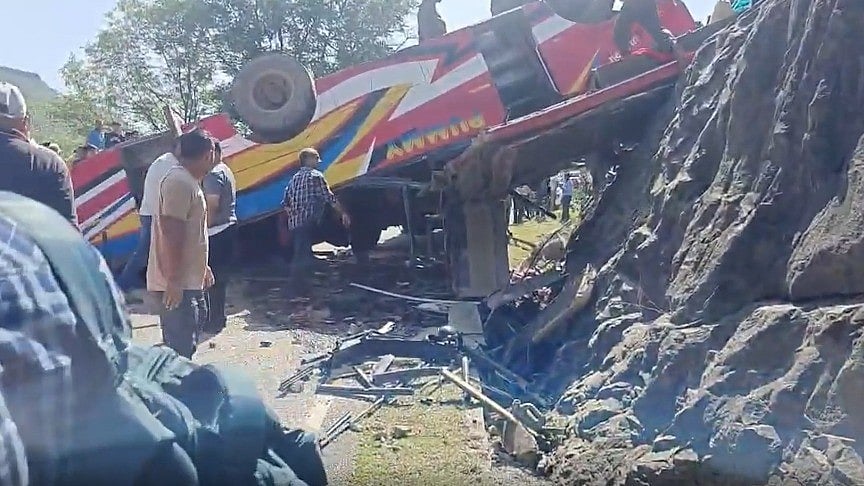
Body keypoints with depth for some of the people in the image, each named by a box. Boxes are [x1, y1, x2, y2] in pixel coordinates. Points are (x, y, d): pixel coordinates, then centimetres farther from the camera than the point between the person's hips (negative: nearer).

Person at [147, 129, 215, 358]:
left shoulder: (189, 181, 15)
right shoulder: (179, 181, -19)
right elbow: (172, 232, -25)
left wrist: (202, 267, 25)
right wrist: (174, 280, -26)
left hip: (189, 279, 11)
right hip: (177, 283, -11)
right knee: (180, 348, -7)